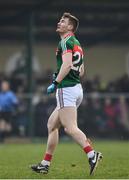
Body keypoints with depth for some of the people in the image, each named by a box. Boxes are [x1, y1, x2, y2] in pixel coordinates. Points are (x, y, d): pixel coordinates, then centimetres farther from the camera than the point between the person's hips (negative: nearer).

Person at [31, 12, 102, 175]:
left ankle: (92, 155, -29)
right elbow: (81, 71, 25)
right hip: (77, 87, 10)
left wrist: (56, 83, -19)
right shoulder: (76, 43, 20)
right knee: (52, 124, 15)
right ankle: (45, 164, 17)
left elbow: (67, 64, -23)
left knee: (70, 128, -17)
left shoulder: (66, 41, -9)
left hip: (66, 89, -10)